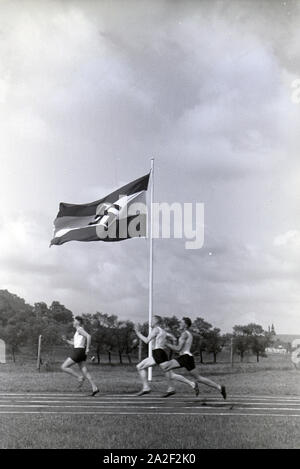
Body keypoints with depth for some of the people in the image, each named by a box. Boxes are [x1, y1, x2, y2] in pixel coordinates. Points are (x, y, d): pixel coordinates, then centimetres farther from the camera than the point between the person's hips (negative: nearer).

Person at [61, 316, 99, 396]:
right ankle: (94, 388, -1)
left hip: (78, 352, -10)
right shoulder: (79, 331, 21)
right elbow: (74, 343, 28)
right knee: (85, 372, 5)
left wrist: (87, 348, -22)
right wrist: (66, 340, 15)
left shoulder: (80, 329, -9)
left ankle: (80, 377, -7)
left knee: (64, 367, -3)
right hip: (81, 352, 10)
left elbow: (88, 336, -25)